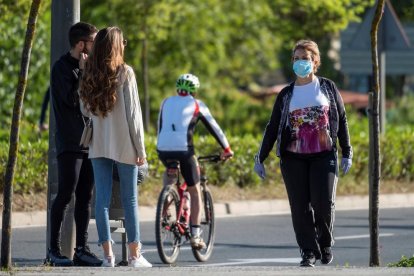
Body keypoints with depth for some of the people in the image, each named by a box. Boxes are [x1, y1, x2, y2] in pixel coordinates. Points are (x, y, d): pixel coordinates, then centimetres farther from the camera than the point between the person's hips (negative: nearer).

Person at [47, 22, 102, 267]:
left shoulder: (85, 67, 16)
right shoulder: (62, 67, -7)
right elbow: (72, 99, -17)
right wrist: (83, 72, -14)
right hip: (69, 143, -7)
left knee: (85, 197, 6)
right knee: (65, 195, -8)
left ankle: (82, 248, 9)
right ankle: (54, 250, -4)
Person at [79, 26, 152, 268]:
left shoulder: (89, 75, 3)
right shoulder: (125, 73, -9)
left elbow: (85, 111, 10)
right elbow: (133, 113, -8)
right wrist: (140, 148, -5)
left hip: (98, 146, 4)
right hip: (123, 145, -4)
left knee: (102, 198, 4)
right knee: (130, 199, 4)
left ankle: (108, 254, 2)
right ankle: (135, 255, 6)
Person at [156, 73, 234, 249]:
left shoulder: (166, 103, 22)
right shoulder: (197, 105, 12)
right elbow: (214, 128, 17)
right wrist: (226, 149, 29)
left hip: (163, 149, 3)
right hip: (183, 149, -3)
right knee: (195, 191, 11)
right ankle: (195, 236, 6)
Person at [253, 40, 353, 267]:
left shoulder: (328, 88, 7)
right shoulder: (286, 95, 9)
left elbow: (342, 121, 10)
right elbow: (272, 128, 12)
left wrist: (347, 154, 5)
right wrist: (260, 158, 8)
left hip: (323, 156, -1)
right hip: (293, 159, 1)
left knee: (323, 203, -11)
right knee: (300, 207, -3)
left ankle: (325, 243, 13)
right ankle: (309, 252, 4)